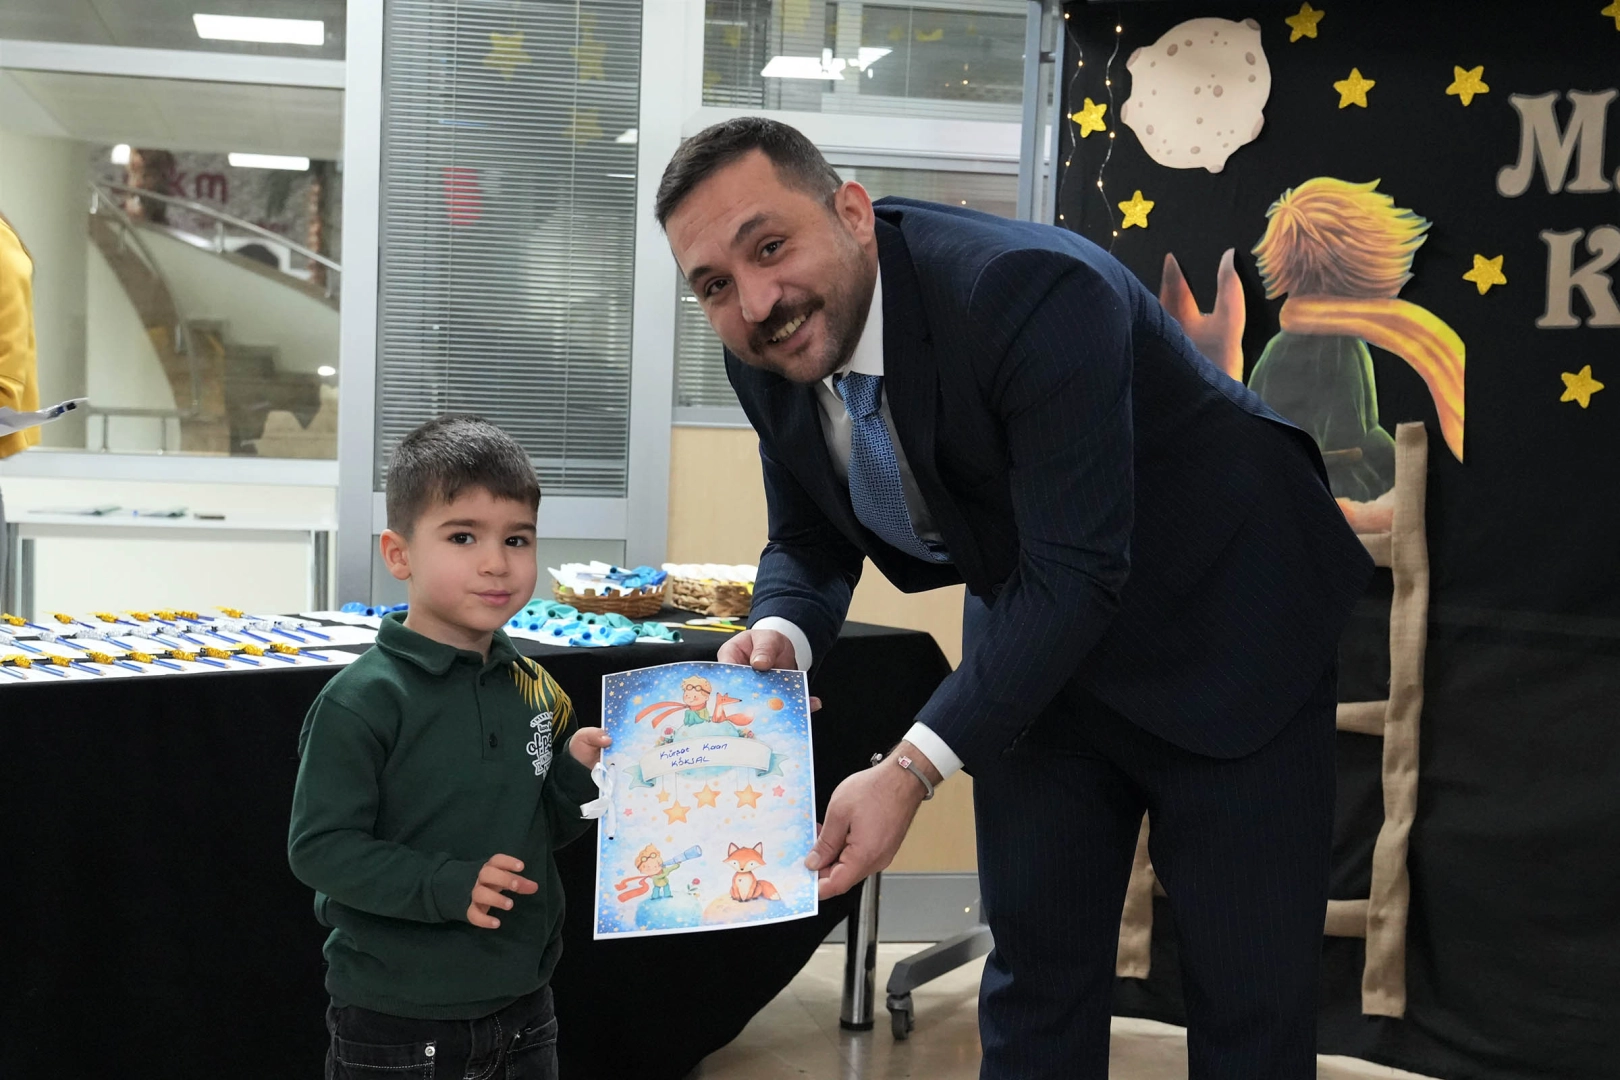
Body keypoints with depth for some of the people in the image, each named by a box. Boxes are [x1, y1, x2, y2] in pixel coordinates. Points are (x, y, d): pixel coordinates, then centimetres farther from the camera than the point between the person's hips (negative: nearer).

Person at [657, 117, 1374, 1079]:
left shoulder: (1033, 290, -33)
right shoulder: (769, 357, -11)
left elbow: (1076, 575, -34)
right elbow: (809, 543, 3)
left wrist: (913, 768, -39)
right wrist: (780, 635, -20)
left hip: (1226, 632, -5)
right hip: (1033, 642, 6)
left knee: (1252, 994, 2)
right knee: (1035, 961, 13)